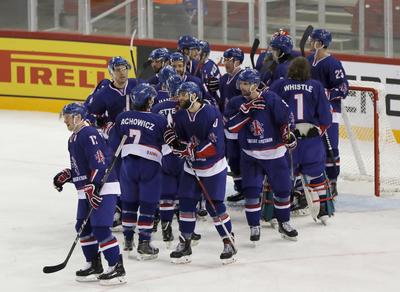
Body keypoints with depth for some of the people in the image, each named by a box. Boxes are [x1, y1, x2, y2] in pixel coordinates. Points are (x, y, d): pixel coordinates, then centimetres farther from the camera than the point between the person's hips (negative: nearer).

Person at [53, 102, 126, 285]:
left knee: (100, 228, -14)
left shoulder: (89, 135, -16)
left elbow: (99, 163, -23)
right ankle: (94, 266, 22)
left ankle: (117, 268, -10)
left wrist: (92, 187, -28)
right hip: (86, 190, 11)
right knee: (83, 227, 12)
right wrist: (65, 176, 11)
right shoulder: (73, 139, 17)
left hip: (103, 188, -11)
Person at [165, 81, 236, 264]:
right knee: (186, 203, 3)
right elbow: (181, 142, 6)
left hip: (213, 167, -6)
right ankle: (184, 244, 13)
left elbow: (215, 144, -26)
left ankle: (229, 243, 5)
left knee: (214, 205, -7)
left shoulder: (211, 114, -21)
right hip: (191, 167, 6)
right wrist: (176, 142, -17)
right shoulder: (180, 116, -1)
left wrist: (193, 150, -30)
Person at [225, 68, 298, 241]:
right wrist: (246, 109, -23)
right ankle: (254, 227, 6)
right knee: (251, 191, -7)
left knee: (282, 189, 9)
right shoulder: (236, 103, -5)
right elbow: (232, 126, -17)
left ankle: (284, 224, 28)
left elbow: (285, 118, -7)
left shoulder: (271, 99, -14)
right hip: (250, 155, 1)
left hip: (274, 153, -1)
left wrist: (288, 136, -5)